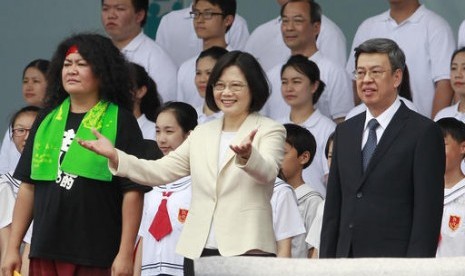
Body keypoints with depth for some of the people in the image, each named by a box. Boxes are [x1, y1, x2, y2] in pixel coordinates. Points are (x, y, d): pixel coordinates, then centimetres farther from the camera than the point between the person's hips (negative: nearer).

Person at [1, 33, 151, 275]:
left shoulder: (120, 122, 0)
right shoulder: (47, 120, 14)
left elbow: (132, 191, -6)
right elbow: (28, 185, 15)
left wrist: (125, 254, -12)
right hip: (46, 254, 4)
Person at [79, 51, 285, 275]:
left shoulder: (270, 131, 2)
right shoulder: (202, 133, 19)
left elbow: (266, 172, -17)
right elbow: (161, 171, 14)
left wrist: (246, 155, -41)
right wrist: (114, 156, -1)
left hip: (246, 250, -5)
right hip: (198, 250, 5)